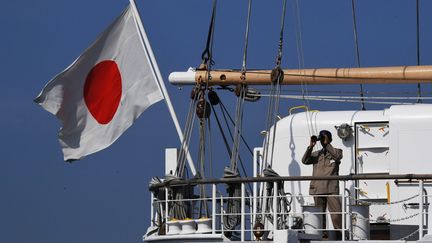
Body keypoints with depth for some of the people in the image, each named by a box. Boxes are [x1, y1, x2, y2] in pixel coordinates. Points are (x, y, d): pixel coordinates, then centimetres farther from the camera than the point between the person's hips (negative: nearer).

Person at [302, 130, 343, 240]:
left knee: (336, 213, -12)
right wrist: (310, 146, -3)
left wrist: (327, 144, -8)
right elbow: (305, 160, 5)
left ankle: (340, 235, -11)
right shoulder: (316, 154, 19)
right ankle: (321, 235, 6)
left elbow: (337, 156, -10)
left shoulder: (336, 151, 13)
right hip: (318, 188, 3)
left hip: (332, 189, -3)